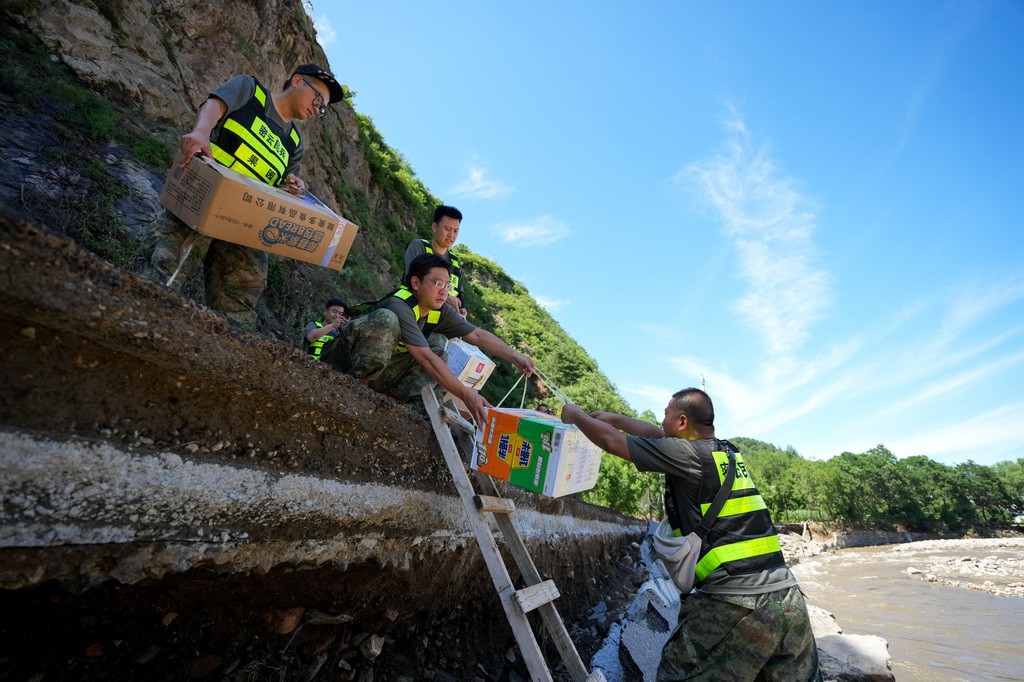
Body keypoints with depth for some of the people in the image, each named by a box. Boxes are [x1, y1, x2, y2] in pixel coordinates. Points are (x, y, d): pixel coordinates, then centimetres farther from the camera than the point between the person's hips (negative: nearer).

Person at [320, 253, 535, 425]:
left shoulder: (440, 311, -2)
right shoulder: (399, 307, -27)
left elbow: (478, 335, -4)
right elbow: (425, 358, -36)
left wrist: (515, 356, -18)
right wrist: (466, 395, -39)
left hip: (380, 372, 8)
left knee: (438, 342, -7)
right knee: (386, 319, -33)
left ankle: (396, 394, -14)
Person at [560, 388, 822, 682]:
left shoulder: (687, 454, -10)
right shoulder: (729, 452, 12)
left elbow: (612, 441, -3)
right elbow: (660, 436, 24)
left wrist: (576, 415, 14)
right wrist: (614, 417, 31)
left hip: (737, 606, -8)